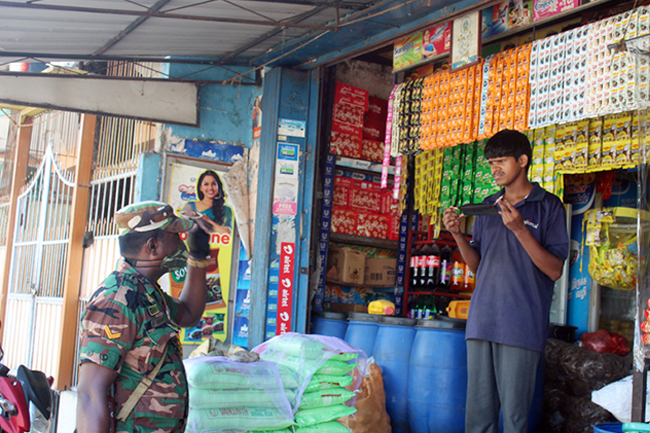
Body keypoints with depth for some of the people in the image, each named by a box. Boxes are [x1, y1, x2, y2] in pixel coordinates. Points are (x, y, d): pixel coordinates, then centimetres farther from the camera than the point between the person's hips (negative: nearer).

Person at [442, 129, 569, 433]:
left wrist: (519, 229, -16)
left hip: (522, 325, -5)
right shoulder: (487, 207, 17)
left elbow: (555, 270, -6)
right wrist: (457, 234, 2)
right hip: (482, 321, 5)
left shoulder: (548, 206, 1)